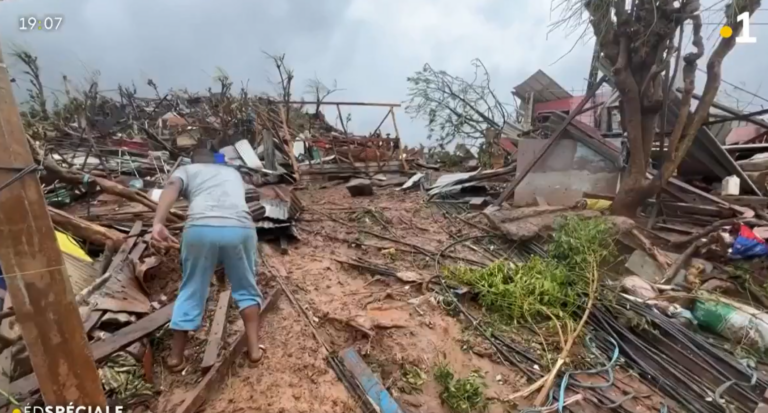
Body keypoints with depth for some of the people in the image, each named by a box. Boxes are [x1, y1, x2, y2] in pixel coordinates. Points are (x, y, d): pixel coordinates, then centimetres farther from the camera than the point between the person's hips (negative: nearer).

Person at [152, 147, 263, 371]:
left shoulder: (186, 170, 26)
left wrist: (158, 222, -10)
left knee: (191, 291, 17)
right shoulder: (232, 172, 37)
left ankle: (176, 356, 30)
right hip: (240, 228, 1)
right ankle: (254, 349, 21)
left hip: (200, 228, -1)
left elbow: (172, 187, 3)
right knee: (246, 288, 20)